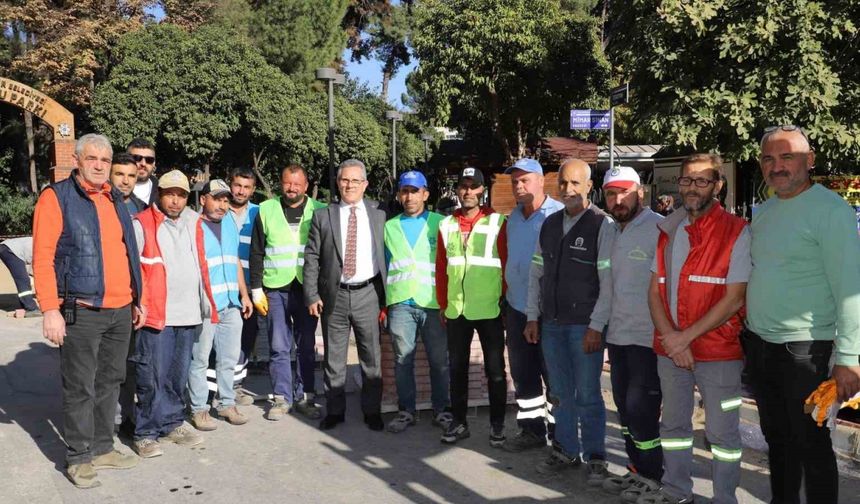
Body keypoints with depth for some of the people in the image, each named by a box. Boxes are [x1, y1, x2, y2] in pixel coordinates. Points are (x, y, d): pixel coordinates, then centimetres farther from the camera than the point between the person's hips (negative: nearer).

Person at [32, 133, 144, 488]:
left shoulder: (116, 200, 15)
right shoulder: (57, 197, -5)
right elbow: (43, 258, -10)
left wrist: (137, 299, 17)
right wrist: (50, 310, -16)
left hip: (121, 310, 6)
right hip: (82, 311, -6)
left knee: (110, 382, 14)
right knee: (80, 388, 2)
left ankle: (103, 448, 27)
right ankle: (79, 458, 15)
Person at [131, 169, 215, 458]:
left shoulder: (193, 224, 15)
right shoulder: (142, 225, -3)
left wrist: (205, 303, 20)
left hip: (189, 314, 6)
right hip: (155, 314, -5)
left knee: (179, 376, 14)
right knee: (153, 377, -3)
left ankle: (172, 424, 27)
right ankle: (146, 433, 9)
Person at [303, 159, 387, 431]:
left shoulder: (379, 215, 4)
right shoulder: (323, 216, 4)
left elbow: (387, 256, 4)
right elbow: (311, 258, 3)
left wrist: (386, 296, 0)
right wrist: (312, 295, -5)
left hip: (367, 294, 0)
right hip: (334, 296, 0)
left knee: (371, 357, 7)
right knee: (334, 358, 10)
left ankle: (372, 411, 22)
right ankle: (334, 410, 24)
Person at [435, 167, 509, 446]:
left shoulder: (497, 222, -3)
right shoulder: (446, 224, 7)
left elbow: (507, 264, -3)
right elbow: (441, 267, 9)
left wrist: (505, 301, -4)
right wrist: (443, 304, 7)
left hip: (489, 309, -3)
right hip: (456, 310, 4)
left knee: (495, 370, 7)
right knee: (457, 368, 12)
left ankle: (497, 425, 20)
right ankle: (459, 422, 25)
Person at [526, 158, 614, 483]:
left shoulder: (602, 225, -7)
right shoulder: (549, 225, 10)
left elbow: (608, 281, -10)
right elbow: (536, 273, 13)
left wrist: (596, 326, -13)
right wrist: (532, 317, 9)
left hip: (585, 325, -5)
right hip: (551, 323, 5)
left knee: (587, 395, 3)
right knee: (561, 393, 14)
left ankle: (595, 457, 19)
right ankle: (566, 451, 28)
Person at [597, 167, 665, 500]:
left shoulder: (660, 228, -14)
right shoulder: (612, 233, 12)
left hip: (648, 337, -8)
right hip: (617, 335, 8)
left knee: (640, 409, -2)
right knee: (625, 407, 15)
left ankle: (652, 477, 16)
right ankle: (636, 469, 30)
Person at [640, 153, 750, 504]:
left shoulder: (736, 232, -8)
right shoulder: (668, 230, 8)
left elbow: (733, 299, -14)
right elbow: (655, 291, 6)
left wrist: (686, 336, -15)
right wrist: (670, 338, -7)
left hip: (718, 351, -5)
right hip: (669, 348, 6)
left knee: (721, 432, 5)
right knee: (673, 423, 17)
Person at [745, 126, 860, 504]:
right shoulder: (764, 211, 11)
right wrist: (751, 337, 15)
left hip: (805, 350, -7)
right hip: (760, 346, 7)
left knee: (811, 444, 4)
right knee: (776, 437, 19)